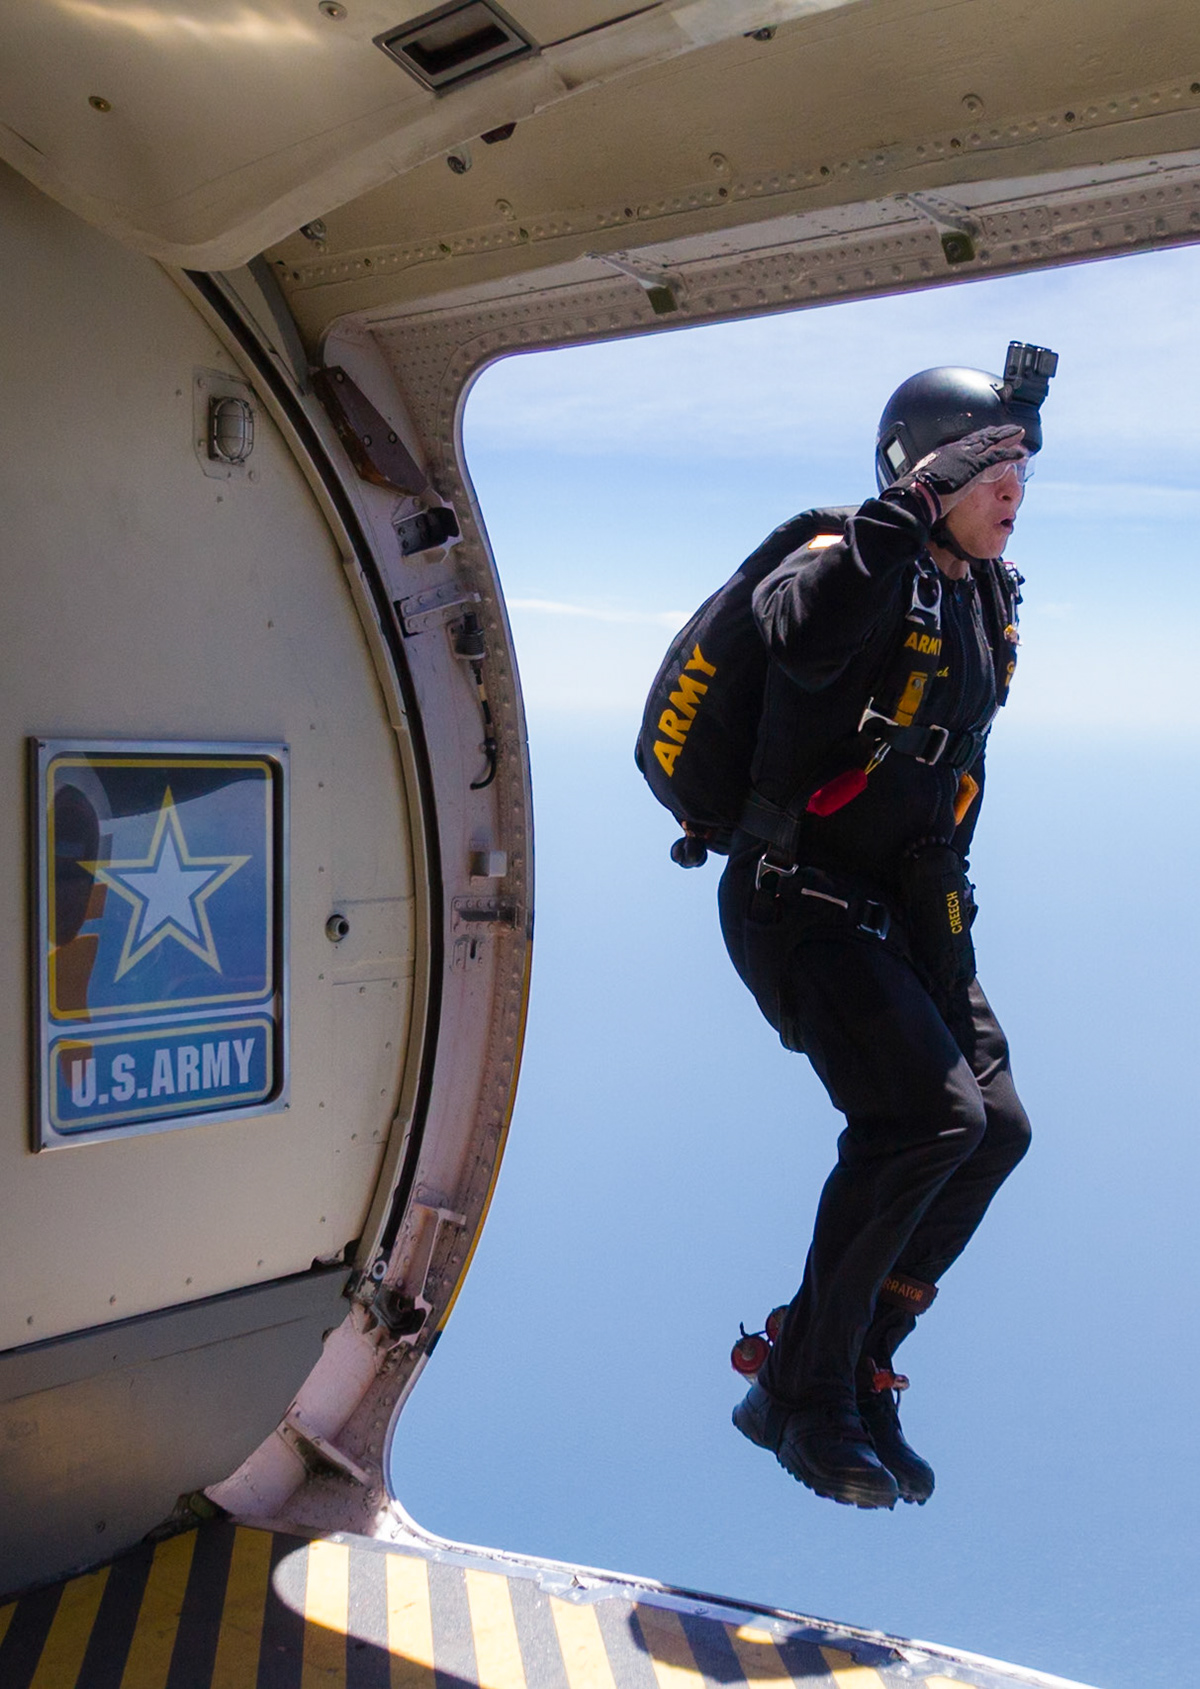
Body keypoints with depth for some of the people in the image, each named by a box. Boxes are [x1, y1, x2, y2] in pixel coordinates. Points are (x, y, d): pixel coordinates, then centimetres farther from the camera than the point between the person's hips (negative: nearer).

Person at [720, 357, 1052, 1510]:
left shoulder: (987, 595, 11)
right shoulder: (855, 569, -16)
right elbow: (804, 637, -43)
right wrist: (911, 505, -36)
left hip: (902, 909, 9)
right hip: (799, 904, -9)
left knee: (996, 1129, 4)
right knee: (928, 1115, -21)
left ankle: (856, 1372, 18)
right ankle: (799, 1393, -5)